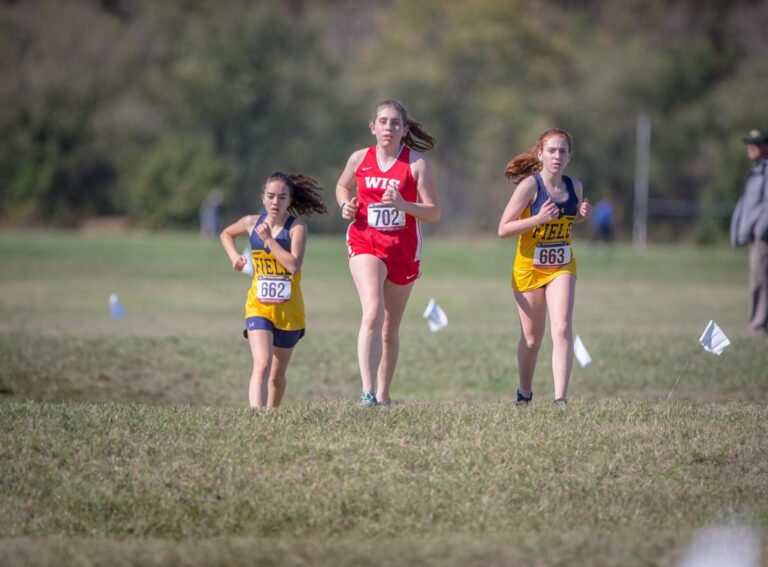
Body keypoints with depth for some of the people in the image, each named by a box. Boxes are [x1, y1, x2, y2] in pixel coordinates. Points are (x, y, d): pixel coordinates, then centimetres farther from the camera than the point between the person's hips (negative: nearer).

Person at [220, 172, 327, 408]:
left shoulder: (297, 227, -10)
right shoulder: (252, 223, 1)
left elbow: (294, 265, -23)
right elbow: (226, 234, 23)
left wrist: (269, 239, -22)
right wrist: (234, 257, 5)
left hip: (288, 309, 0)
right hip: (259, 306, 0)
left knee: (277, 375, 14)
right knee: (262, 365, -21)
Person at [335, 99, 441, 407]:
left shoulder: (417, 163, -5)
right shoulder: (360, 158, 2)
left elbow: (434, 212, -5)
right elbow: (342, 186, 23)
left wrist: (403, 205, -22)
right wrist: (346, 205, 1)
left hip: (403, 248, 1)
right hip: (364, 243, -1)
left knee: (390, 327, 10)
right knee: (373, 312, -23)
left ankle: (382, 395, 24)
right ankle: (367, 391, -28)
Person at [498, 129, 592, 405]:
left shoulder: (574, 186, 0)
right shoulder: (530, 186, -15)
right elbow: (503, 229, -16)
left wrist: (582, 215, -3)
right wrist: (538, 219, -28)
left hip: (562, 268, 3)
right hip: (529, 268, -3)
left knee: (562, 329, -15)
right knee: (531, 338, 9)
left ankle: (560, 398, -18)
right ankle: (525, 393, 33)